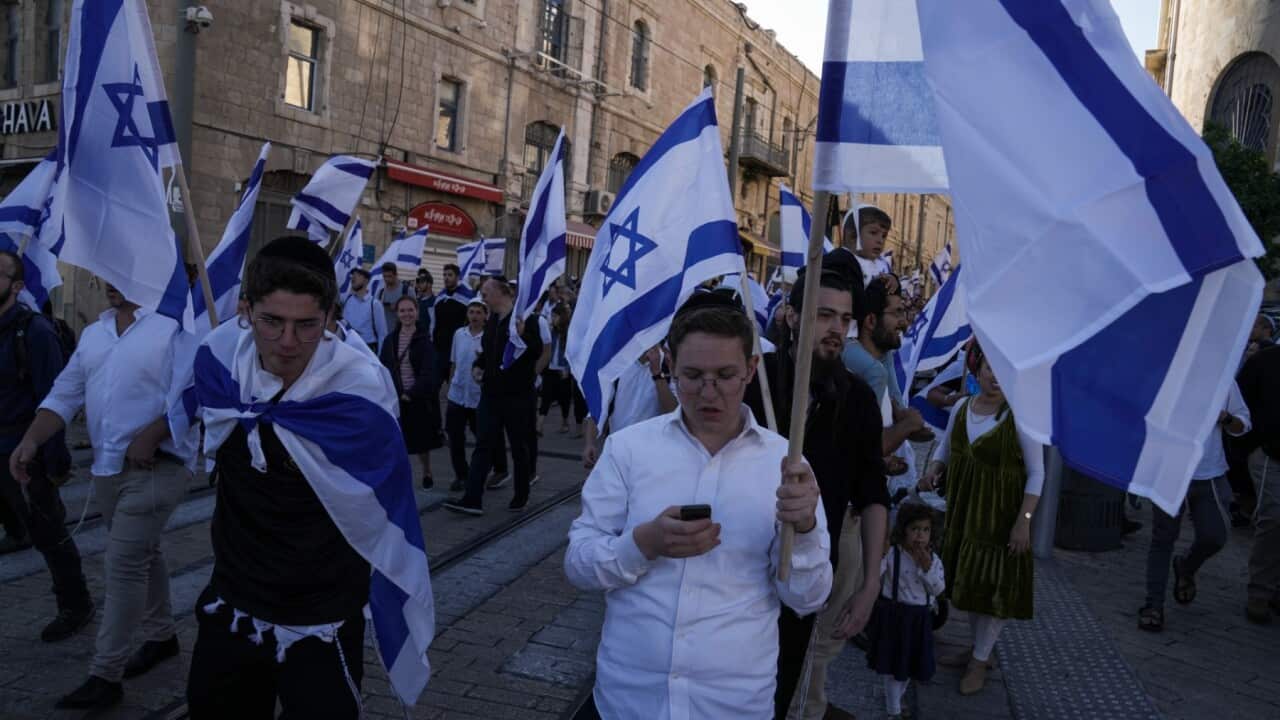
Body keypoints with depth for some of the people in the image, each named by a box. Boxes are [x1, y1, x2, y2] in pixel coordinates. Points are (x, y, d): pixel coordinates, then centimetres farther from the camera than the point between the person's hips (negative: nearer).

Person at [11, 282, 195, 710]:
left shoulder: (172, 327, -11)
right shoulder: (93, 334, 13)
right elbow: (65, 393, 10)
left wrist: (149, 436, -25)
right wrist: (31, 441, -3)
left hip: (156, 466, -7)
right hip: (107, 467, 7)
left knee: (123, 563, -7)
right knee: (142, 555, 18)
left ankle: (105, 675, 1)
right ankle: (161, 636, 34)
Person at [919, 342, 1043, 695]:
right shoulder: (961, 407, 0)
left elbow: (1036, 473, -14)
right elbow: (946, 447, 15)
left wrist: (1024, 520, -20)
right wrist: (933, 469, -6)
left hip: (1001, 514, -6)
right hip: (964, 510, 6)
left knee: (995, 584, 3)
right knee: (968, 581, 15)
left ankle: (980, 660, 18)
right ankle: (978, 649, 33)